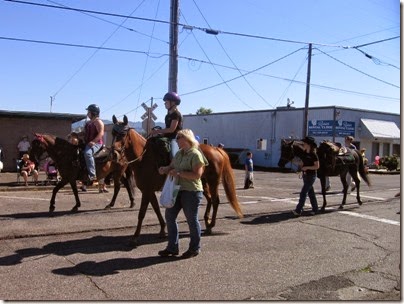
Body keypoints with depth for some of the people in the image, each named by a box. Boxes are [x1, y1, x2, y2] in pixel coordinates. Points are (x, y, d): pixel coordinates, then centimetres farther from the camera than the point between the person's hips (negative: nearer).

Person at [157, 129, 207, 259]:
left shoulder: (195, 154, -15)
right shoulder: (179, 153, 11)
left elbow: (197, 174, -22)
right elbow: (171, 166, 18)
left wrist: (179, 173, -25)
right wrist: (165, 169, -5)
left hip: (191, 192, -9)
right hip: (177, 190, 9)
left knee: (192, 220, 4)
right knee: (169, 215, 10)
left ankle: (195, 248, 23)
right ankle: (172, 247, 22)